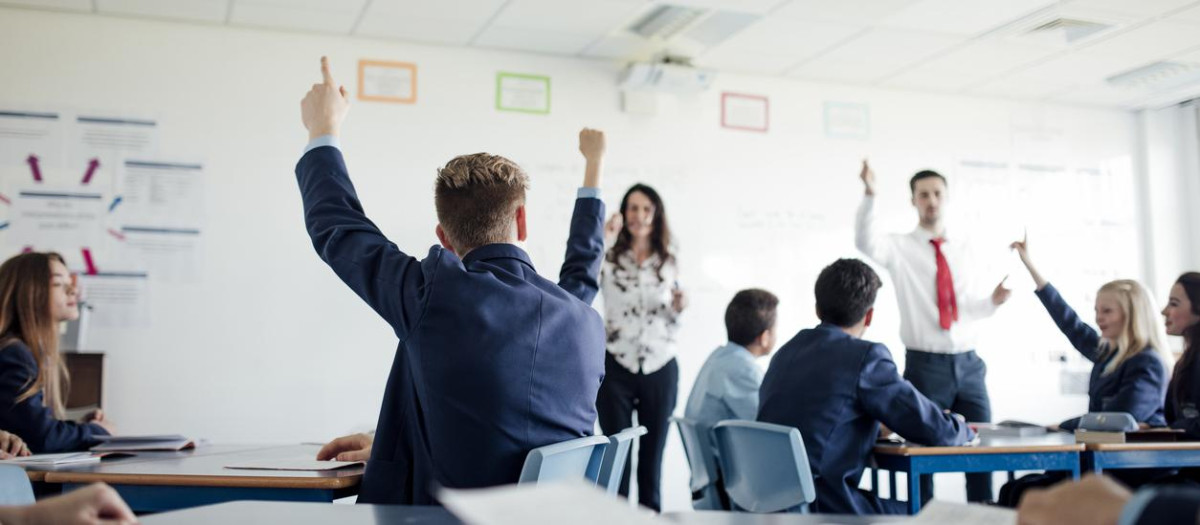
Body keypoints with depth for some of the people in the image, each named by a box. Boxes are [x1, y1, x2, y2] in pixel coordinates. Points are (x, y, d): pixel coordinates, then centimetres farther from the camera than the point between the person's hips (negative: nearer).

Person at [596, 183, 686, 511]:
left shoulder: (668, 263, 8)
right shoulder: (609, 258, 0)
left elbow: (672, 325, 13)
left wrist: (679, 308, -8)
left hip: (661, 369, 3)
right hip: (616, 367, -2)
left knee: (653, 452, 9)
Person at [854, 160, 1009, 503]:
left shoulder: (964, 248, 12)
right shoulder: (900, 248, -1)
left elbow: (971, 308, 15)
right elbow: (865, 242, -24)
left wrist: (993, 300, -7)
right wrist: (869, 195, -37)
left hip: (968, 362, 4)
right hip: (925, 365, -4)